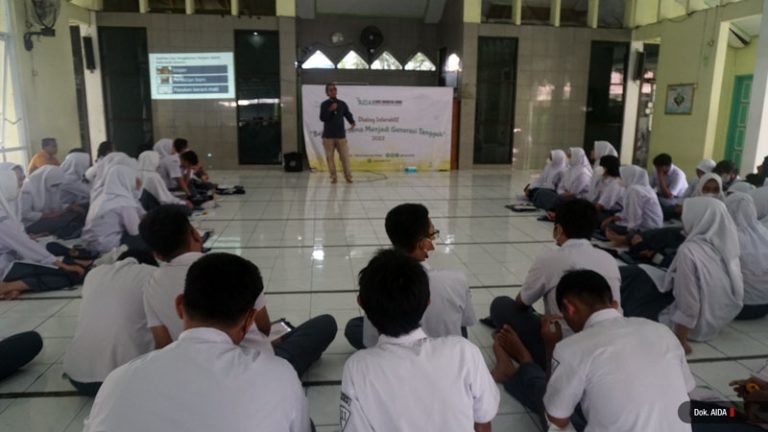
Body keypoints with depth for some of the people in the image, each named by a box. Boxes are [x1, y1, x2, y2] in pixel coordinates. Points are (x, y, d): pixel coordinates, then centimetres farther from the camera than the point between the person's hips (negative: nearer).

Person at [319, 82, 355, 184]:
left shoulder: (342, 104, 7)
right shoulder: (324, 105, 2)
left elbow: (348, 114, 8)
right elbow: (322, 118, -7)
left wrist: (352, 122, -13)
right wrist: (330, 110, -18)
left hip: (341, 135, 1)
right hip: (328, 136, 0)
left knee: (345, 156, -3)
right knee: (330, 157, 2)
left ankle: (348, 176, 6)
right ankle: (333, 177, 11)